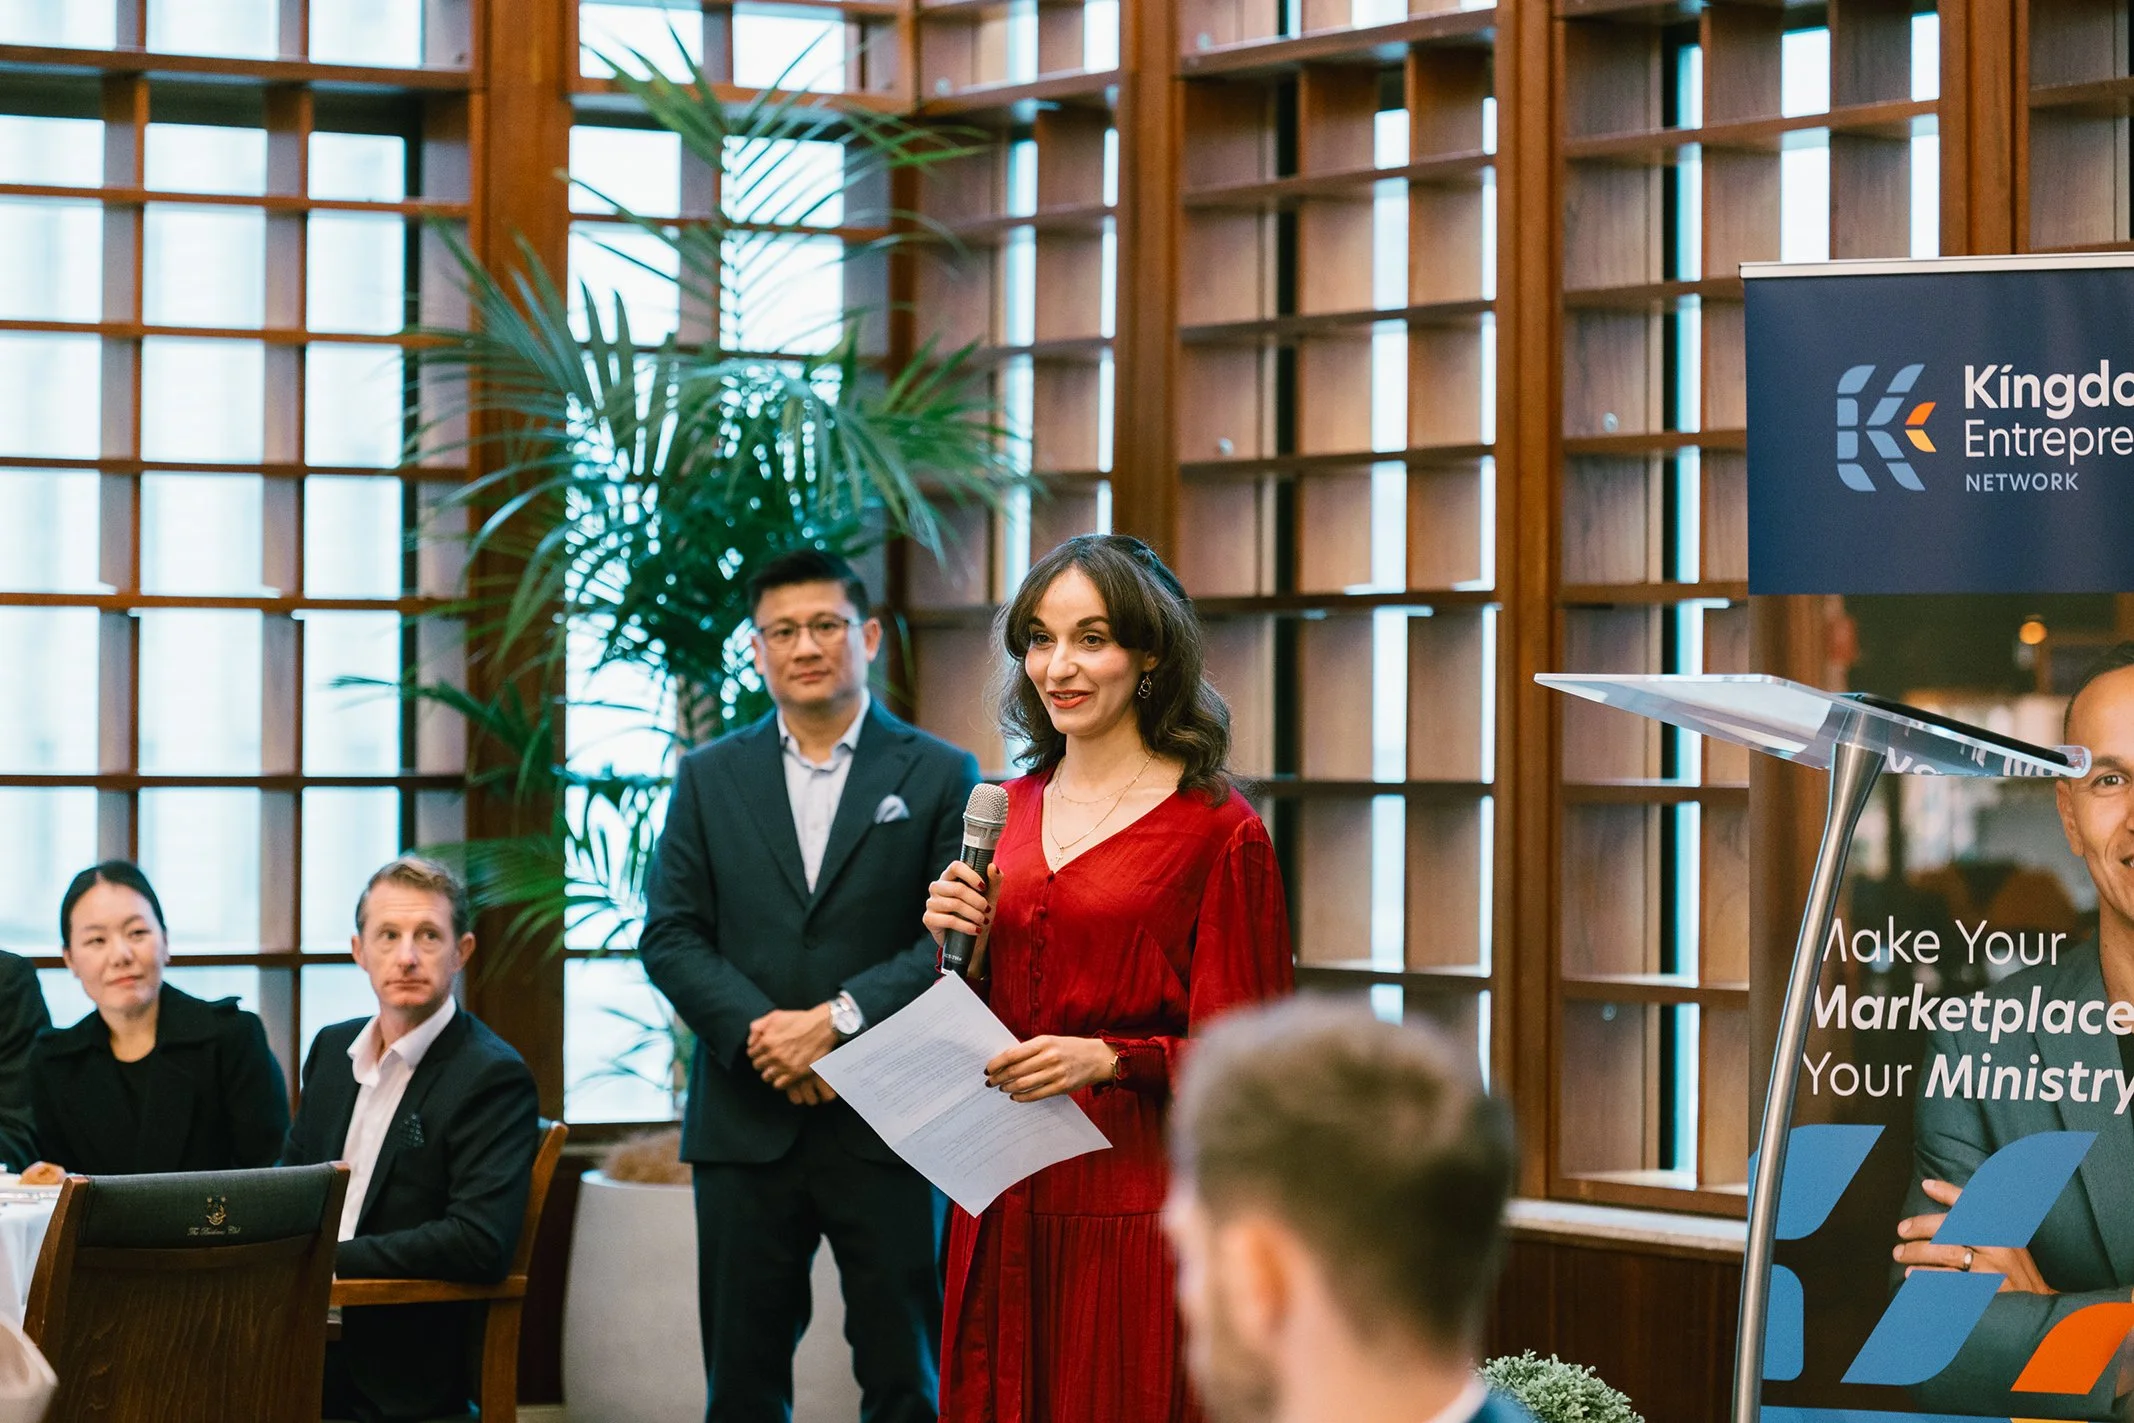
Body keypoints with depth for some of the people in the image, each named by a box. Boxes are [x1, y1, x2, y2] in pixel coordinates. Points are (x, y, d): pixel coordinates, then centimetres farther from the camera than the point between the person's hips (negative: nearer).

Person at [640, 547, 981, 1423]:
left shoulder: (941, 777, 4)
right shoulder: (709, 779, 11)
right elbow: (670, 935, 3)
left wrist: (836, 1019, -16)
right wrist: (764, 1036, -12)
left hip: (887, 1126, -2)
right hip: (746, 1122, 2)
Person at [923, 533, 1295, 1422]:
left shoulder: (1218, 831, -7)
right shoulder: (1011, 809, 11)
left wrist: (1111, 1059, -21)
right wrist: (963, 943, -4)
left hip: (1132, 1198, -5)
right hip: (1006, 1200, 5)